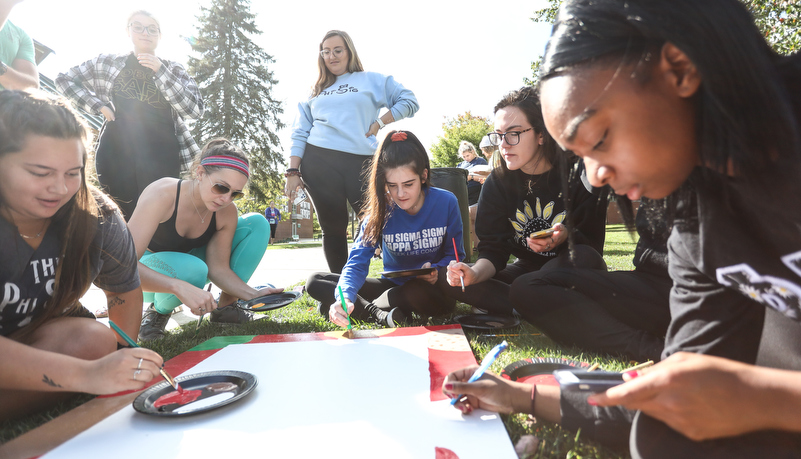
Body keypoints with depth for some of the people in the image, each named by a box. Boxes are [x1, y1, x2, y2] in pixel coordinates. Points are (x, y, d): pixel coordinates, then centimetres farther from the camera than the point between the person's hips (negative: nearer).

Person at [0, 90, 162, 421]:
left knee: (93, 341, -26)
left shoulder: (98, 220, -17)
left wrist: (121, 362, -11)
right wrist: (88, 375, -49)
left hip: (44, 335, 4)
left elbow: (125, 289, -1)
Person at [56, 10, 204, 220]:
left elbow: (195, 110, -3)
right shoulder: (108, 63, 15)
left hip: (161, 157, -1)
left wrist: (160, 71, -8)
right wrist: (97, 105, 7)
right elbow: (64, 79, 23)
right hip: (117, 152, 2)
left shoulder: (174, 70, 12)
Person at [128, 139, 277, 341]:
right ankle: (158, 311, -6)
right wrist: (180, 287, -55)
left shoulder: (227, 212, -18)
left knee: (257, 223, -14)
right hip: (149, 272, -4)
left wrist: (252, 294, -32)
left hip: (189, 259, 5)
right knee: (193, 269, -42)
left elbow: (219, 267, -15)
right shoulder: (162, 195, -32)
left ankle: (225, 306, -8)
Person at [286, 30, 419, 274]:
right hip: (318, 162, 2)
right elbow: (300, 134, 13)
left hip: (361, 163, -2)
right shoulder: (315, 92, 22)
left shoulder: (372, 80, 15)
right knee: (333, 229, 4)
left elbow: (409, 101, 8)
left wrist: (379, 123, -2)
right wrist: (293, 171, 2)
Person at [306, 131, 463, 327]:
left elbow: (455, 255, -2)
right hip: (395, 285, 3)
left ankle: (364, 307, -15)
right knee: (315, 281, -8)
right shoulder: (380, 211, -11)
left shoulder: (446, 203, -13)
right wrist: (345, 298, -40)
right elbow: (358, 261, -20)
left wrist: (437, 271, -25)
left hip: (435, 291, -2)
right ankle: (378, 313, -25)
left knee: (417, 291, -41)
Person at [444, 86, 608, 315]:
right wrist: (475, 273, -32)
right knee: (452, 281, -17)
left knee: (583, 257, -38)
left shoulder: (578, 176, -13)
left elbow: (593, 243, -10)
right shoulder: (497, 183, -6)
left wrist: (566, 237, -33)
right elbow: (493, 249, -10)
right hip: (527, 269, 2)